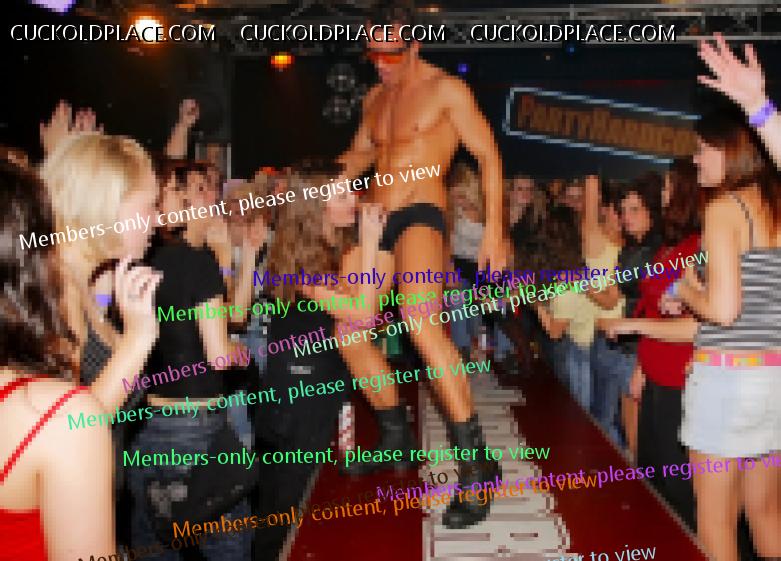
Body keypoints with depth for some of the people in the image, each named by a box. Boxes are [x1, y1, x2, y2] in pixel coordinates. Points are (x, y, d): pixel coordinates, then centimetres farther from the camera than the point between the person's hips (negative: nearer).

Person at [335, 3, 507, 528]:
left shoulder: (446, 88, -2)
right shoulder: (375, 97, 17)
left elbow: (488, 154, -5)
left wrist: (494, 228, -15)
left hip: (420, 215, -8)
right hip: (375, 219, 8)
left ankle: (476, 462, -27)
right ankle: (395, 435, 27)